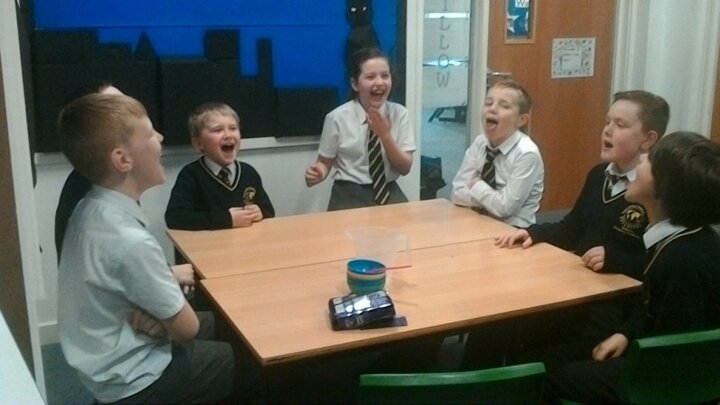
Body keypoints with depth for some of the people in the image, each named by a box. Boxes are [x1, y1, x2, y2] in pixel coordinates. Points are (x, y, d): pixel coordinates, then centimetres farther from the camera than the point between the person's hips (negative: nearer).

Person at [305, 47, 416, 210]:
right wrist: (317, 173, -19)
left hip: (389, 193, 2)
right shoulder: (337, 117, -6)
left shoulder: (399, 113, 0)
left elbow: (405, 167, -1)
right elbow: (325, 162, 4)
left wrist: (385, 135, -15)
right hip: (350, 195, -2)